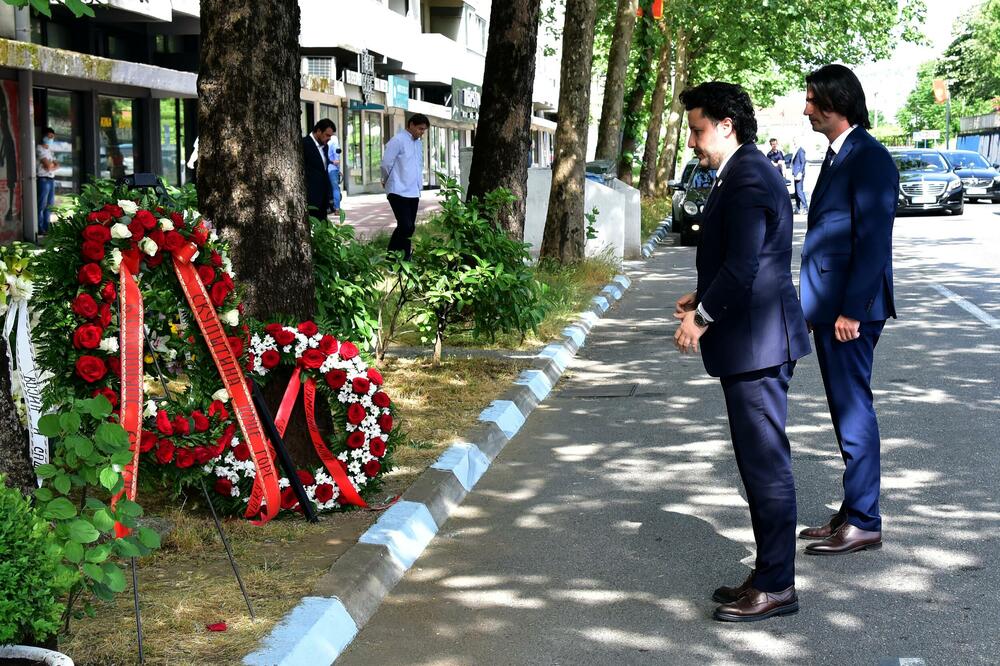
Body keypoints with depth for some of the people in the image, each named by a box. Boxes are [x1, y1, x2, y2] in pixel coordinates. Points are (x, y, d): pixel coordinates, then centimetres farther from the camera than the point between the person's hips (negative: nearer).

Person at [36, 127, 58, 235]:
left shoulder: (50, 150, 20)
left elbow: (57, 165, 12)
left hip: (51, 179, 9)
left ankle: (46, 227, 15)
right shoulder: (39, 148, -7)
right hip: (44, 179, -9)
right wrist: (53, 163, 3)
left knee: (50, 205, 10)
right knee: (42, 205, -8)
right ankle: (40, 228, -7)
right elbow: (48, 165, -16)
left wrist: (52, 166, -6)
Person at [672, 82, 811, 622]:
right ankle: (769, 574, 26)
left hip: (756, 343, -11)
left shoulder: (748, 179, -17)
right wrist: (704, 298, 14)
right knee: (760, 462, 16)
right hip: (751, 341, 11)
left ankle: (776, 587, 6)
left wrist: (702, 317, -13)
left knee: (765, 463, -3)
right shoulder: (742, 173, 16)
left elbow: (743, 265, -22)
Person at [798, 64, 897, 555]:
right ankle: (852, 513, 24)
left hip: (850, 310, -10)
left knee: (853, 412, -3)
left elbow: (873, 239, -19)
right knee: (845, 411, 14)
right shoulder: (837, 155, 16)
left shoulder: (868, 157, -14)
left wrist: (851, 310, -21)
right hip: (828, 308, 10)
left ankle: (864, 523, 5)